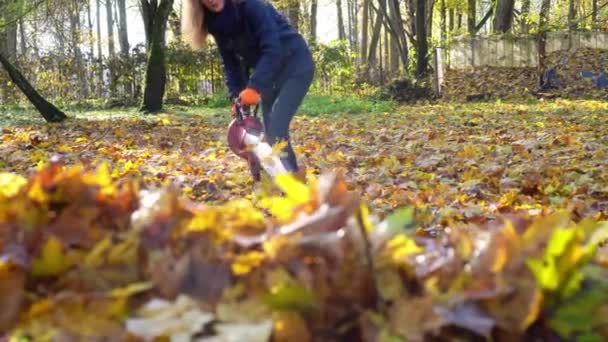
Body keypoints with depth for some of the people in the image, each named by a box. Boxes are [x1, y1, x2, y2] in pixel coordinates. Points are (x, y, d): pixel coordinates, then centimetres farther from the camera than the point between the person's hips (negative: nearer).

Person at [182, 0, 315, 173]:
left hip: (295, 64, -7)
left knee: (276, 128, -19)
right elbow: (230, 63, 5)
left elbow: (272, 49, -31)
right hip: (269, 71, 8)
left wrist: (254, 87, -38)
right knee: (270, 131, 3)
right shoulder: (216, 24, -3)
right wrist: (237, 95, -7)